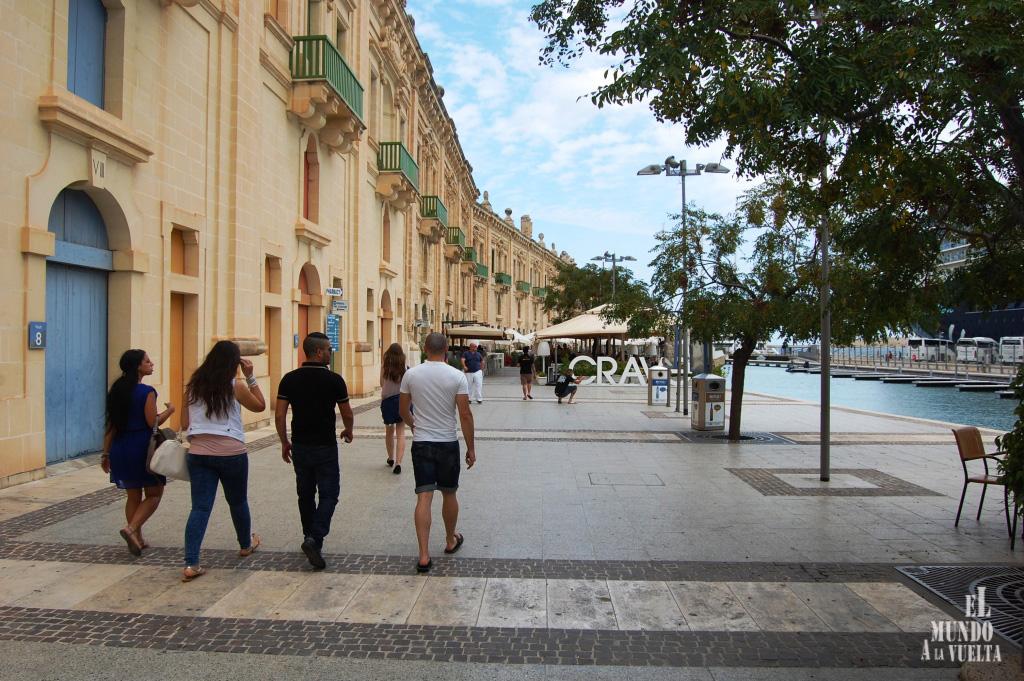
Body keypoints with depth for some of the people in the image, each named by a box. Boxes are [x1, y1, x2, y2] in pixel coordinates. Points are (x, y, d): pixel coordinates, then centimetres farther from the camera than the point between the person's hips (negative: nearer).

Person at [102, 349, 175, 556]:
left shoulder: (117, 390, 8)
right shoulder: (146, 392, -13)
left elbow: (111, 426, 10)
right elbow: (153, 423, -15)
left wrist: (106, 454, 14)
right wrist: (169, 410, 2)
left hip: (121, 448, 7)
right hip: (142, 448, -7)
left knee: (133, 496, 16)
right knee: (154, 494, 7)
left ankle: (137, 539, 20)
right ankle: (131, 529, -10)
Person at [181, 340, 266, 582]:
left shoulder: (193, 386, 5)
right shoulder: (235, 387, -8)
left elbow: (188, 422, 11)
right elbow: (260, 406, 7)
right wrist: (250, 377, 4)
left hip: (198, 452, 3)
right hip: (230, 453, -3)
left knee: (200, 507, 2)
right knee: (238, 502, 17)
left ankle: (191, 564, -7)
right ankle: (246, 544, 38)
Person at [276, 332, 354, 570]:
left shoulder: (289, 379, -2)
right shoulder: (334, 380, -10)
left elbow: (279, 415, -2)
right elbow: (347, 414, -2)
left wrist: (284, 442, 11)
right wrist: (348, 431, 18)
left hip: (300, 446, 4)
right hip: (325, 446, -4)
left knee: (305, 495, 16)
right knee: (328, 494, 3)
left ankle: (310, 539, 27)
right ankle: (315, 539, -14)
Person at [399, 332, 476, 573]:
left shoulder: (411, 374, -2)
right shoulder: (457, 376, -9)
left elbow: (403, 410, 8)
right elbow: (465, 414, -10)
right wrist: (471, 447, -1)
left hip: (421, 443, 1)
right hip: (448, 443, -1)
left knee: (424, 497, 0)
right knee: (449, 494, 16)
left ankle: (424, 555, -4)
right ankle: (451, 541, 35)